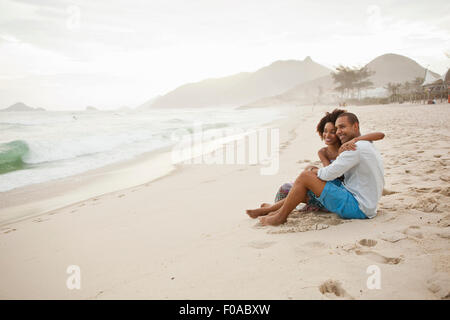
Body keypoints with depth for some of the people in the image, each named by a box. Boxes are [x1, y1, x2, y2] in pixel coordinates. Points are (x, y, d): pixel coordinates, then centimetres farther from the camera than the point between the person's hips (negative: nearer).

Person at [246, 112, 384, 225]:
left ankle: (280, 216, -2)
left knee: (305, 176, -14)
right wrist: (342, 150, -4)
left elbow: (328, 174, -19)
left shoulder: (357, 148, -18)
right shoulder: (366, 145, 16)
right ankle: (269, 209, 21)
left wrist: (314, 171, 2)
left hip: (358, 208, -10)